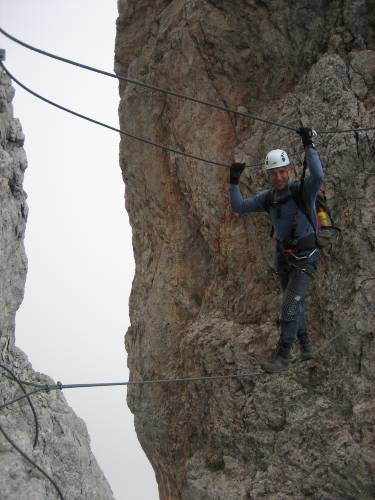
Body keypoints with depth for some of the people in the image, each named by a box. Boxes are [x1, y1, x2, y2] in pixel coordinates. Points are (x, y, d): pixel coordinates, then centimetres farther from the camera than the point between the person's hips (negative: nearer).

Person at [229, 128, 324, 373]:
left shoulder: (304, 191, -18)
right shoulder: (268, 197, -2)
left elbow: (318, 176, -40)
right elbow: (238, 206, 0)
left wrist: (309, 146, -38)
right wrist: (234, 181, -11)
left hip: (305, 259, -6)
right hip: (283, 256, 6)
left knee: (290, 305, -11)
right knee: (295, 302, 19)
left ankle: (283, 355, 1)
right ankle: (305, 343, 40)